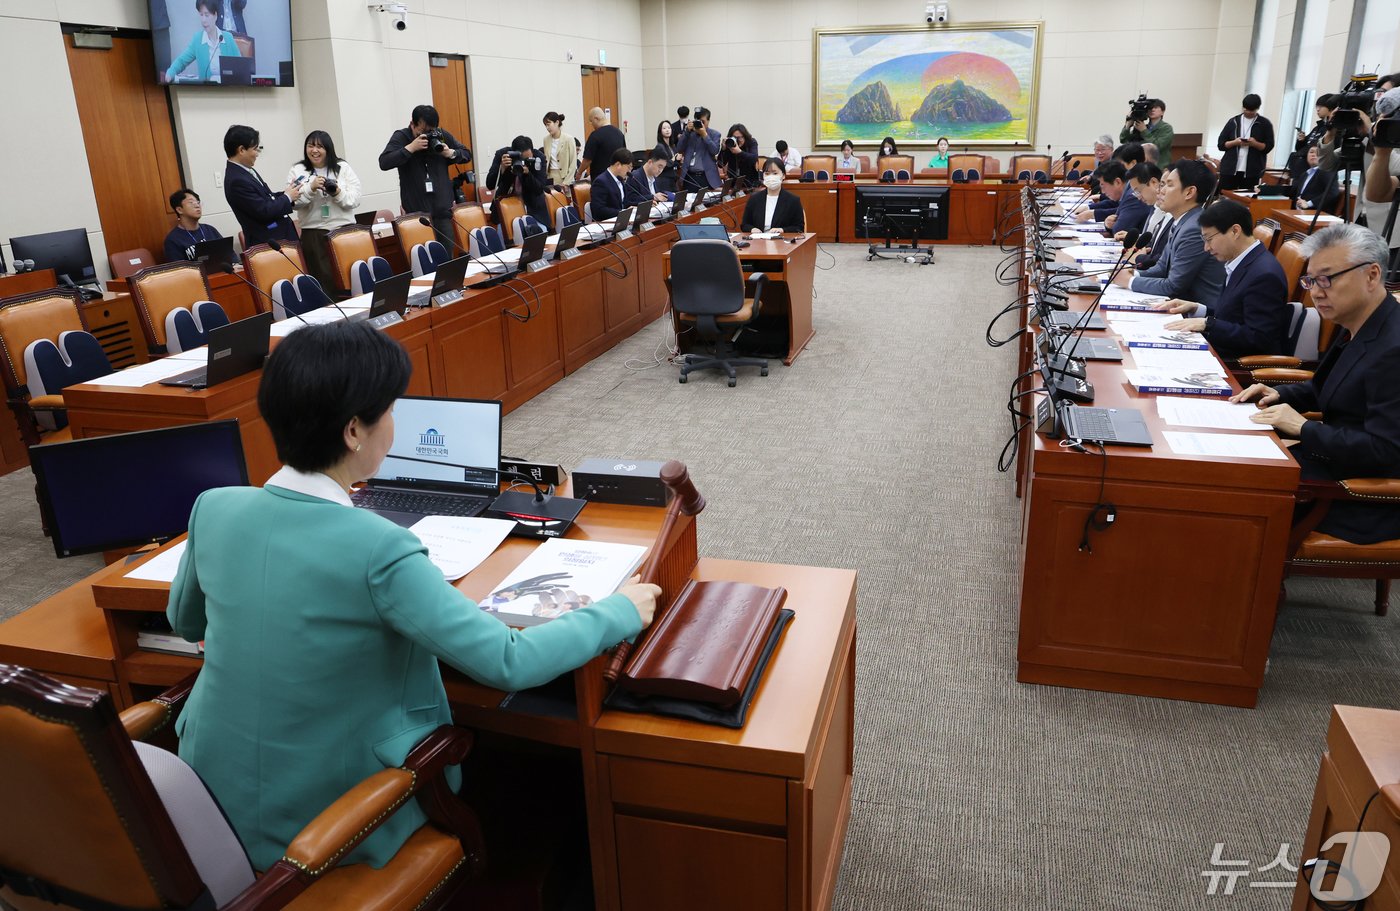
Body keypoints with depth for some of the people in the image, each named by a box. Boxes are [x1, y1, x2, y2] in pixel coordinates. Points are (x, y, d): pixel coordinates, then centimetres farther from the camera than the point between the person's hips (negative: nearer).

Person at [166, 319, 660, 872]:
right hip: (322, 822, -6)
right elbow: (509, 664, -26)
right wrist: (621, 612, -13)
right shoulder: (376, 550, -30)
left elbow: (185, 622, 9)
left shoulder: (213, 509, -11)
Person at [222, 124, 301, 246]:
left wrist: (286, 194, 2)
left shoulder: (245, 171, 8)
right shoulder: (237, 181, -20)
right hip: (266, 242, -9)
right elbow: (264, 211, -21)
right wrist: (287, 197, -8)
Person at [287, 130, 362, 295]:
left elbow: (355, 199, 1)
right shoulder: (297, 171, 6)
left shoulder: (343, 167, 8)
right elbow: (294, 202, -5)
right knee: (323, 281, -1)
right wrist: (311, 188, -18)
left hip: (344, 229, 1)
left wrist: (338, 193, -17)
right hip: (313, 233, -1)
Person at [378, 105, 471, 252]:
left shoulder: (441, 135, 8)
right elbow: (384, 163, -13)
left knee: (447, 254, 1)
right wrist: (411, 148, -18)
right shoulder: (400, 137, -1)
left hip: (442, 208, 3)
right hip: (416, 210, -2)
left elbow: (467, 154, 15)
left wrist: (450, 153, -6)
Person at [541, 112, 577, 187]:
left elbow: (573, 163, -7)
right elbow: (546, 160, 16)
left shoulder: (568, 139, -6)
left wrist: (566, 182, -13)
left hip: (565, 177, -4)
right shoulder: (546, 139, 7)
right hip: (551, 177, 4)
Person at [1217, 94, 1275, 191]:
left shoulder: (1264, 124, 5)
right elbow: (1221, 144, 7)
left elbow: (1268, 146, 1)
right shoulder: (1233, 122, 9)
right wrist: (1235, 142, -12)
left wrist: (1255, 144, -17)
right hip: (1229, 169, 1)